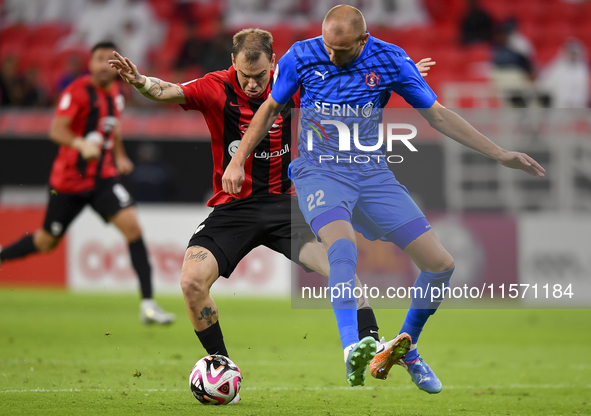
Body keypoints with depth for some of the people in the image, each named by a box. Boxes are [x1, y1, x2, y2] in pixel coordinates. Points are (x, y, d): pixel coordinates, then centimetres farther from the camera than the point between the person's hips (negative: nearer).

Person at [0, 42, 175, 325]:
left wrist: (119, 156, 22)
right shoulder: (78, 91, -15)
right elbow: (56, 130, -26)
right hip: (69, 179, -5)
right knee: (46, 242, 8)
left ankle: (148, 304, -17)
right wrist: (82, 144, -42)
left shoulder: (115, 93, 7)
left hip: (103, 177, 5)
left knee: (131, 225, -16)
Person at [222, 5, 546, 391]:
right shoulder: (301, 57, -5)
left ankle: (407, 348, 17)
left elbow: (437, 114, 4)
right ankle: (352, 351, -47)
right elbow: (271, 109, 12)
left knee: (441, 264, -6)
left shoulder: (390, 60, -3)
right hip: (320, 172, -3)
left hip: (373, 174, 3)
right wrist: (238, 161, 9)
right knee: (343, 247, -35)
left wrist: (499, 154, 2)